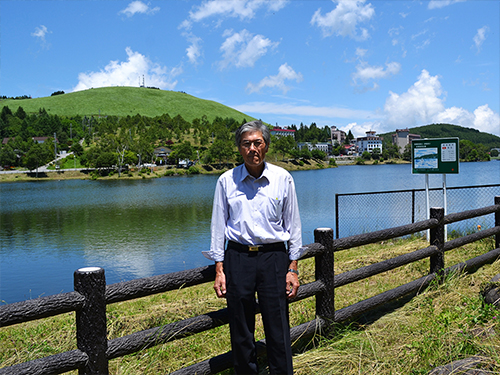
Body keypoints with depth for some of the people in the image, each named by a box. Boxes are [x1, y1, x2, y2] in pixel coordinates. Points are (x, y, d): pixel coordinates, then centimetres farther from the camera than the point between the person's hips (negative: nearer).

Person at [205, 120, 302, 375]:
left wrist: (293, 269, 2)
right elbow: (218, 226, 6)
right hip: (238, 258, 1)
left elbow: (293, 225, 6)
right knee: (240, 332, 8)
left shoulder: (283, 179, 2)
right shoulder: (226, 181, 1)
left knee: (278, 330, 3)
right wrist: (219, 270, 2)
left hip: (274, 257, 0)